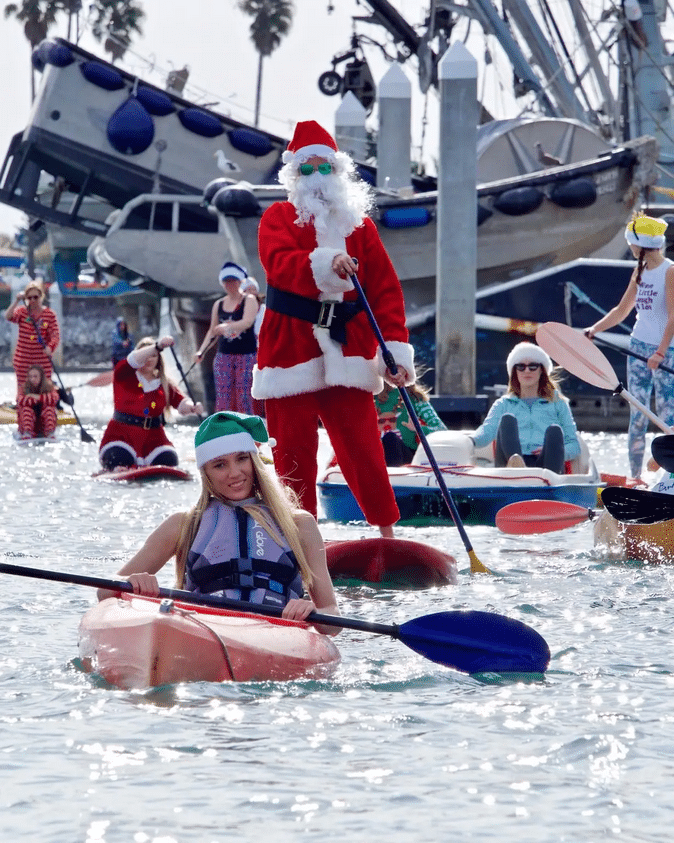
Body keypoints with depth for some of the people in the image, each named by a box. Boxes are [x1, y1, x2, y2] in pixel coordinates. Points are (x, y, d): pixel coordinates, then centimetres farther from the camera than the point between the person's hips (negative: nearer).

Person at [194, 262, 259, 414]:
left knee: (244, 397, -9)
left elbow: (247, 322, -19)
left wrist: (227, 326, -33)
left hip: (246, 355, -4)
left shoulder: (249, 300, -2)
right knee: (223, 396, -3)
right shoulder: (219, 304, 13)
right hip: (223, 354, 4)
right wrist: (201, 350, 10)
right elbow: (212, 330, 20)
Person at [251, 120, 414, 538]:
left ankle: (388, 533, 4)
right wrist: (324, 265, -36)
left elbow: (386, 289, 5)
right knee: (294, 453, 2)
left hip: (346, 352, 1)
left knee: (363, 448, -5)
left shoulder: (360, 224, 11)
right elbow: (279, 263, -17)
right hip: (289, 350, -1)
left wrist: (396, 348, -6)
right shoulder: (278, 217, 5)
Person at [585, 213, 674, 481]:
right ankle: (635, 474, 8)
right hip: (639, 346, 7)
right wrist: (593, 330, 10)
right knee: (637, 413, 5)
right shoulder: (640, 271, 11)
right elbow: (622, 310, 20)